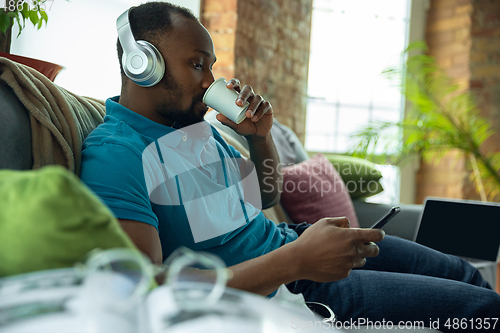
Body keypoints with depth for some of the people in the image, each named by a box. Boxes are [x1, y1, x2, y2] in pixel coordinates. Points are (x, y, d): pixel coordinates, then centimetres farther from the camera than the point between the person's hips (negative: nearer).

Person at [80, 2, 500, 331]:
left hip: (286, 242, 9)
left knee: (463, 274, 13)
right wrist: (296, 261, -34)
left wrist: (260, 136, -2)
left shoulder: (198, 125, 9)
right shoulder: (115, 153, -20)